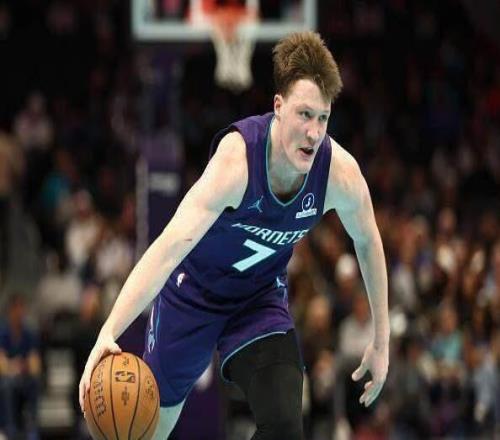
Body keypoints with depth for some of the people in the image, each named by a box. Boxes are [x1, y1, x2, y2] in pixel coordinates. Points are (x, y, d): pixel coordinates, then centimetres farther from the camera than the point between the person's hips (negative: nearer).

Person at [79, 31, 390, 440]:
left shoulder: (340, 172, -25)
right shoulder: (238, 158, -38)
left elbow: (369, 242, -2)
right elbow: (173, 244, -47)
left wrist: (381, 341, 3)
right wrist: (108, 333, -57)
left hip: (262, 297, 3)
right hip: (194, 288, -2)